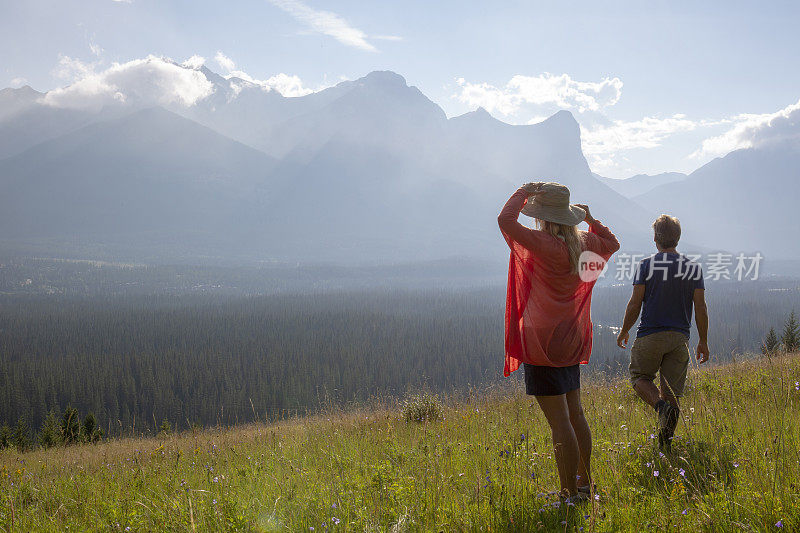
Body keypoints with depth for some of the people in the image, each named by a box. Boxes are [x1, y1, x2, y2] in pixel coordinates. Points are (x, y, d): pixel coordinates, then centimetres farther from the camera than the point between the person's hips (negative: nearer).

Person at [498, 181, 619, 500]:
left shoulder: (544, 244, -20)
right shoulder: (582, 243, 4)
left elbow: (506, 220, -24)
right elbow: (612, 244, 25)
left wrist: (524, 192, -10)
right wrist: (590, 219, 20)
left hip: (543, 340, -8)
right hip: (571, 340, 8)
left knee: (559, 421, -6)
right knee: (575, 414, 17)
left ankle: (570, 494, -5)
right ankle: (584, 484, 28)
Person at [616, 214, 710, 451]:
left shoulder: (646, 265, -4)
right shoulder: (694, 268, 3)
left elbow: (634, 305, -6)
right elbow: (701, 309, 1)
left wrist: (623, 332, 9)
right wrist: (703, 341, 11)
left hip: (650, 335, -2)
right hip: (679, 338, 3)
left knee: (640, 377, 16)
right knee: (672, 393, 8)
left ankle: (662, 406, -14)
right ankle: (665, 445, 3)